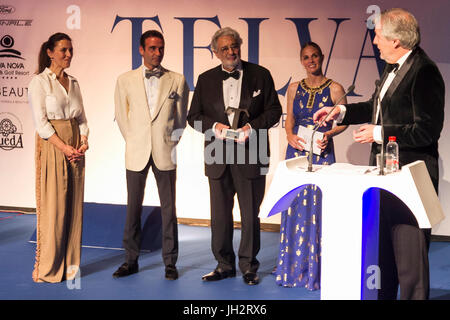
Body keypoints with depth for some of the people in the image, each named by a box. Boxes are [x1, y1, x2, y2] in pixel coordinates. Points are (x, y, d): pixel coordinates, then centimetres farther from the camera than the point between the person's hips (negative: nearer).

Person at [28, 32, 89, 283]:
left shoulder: (73, 82, 14)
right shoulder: (40, 82, -4)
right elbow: (41, 122, -11)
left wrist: (84, 142, -3)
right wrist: (64, 147, -17)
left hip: (75, 147, 6)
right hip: (52, 146, -6)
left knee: (74, 204, 6)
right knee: (53, 205, -4)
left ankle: (70, 263, 15)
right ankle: (49, 268, 6)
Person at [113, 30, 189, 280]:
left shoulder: (177, 81, 3)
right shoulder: (126, 80, 6)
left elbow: (181, 118, 9)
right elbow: (121, 117, 11)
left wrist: (171, 143, 3)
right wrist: (134, 142, 5)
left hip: (165, 153, -1)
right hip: (136, 154, 1)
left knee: (169, 207, 3)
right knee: (133, 207, 5)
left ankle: (170, 262, 11)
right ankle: (131, 260, 15)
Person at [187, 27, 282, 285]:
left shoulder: (260, 75, 3)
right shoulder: (206, 80, 8)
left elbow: (274, 110, 3)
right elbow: (194, 116, 9)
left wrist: (252, 127, -13)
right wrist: (215, 126, -10)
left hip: (251, 156, -2)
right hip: (218, 158, 2)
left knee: (251, 215, 4)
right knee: (220, 214, 8)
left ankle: (249, 266, 17)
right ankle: (224, 264, 22)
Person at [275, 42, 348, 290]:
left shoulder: (334, 89, -1)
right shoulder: (294, 88, 9)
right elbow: (289, 119, 13)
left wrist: (328, 134, -16)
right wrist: (290, 136, -6)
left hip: (321, 152, -3)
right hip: (296, 152, 4)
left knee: (317, 209, -4)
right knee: (294, 208, 5)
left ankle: (316, 270, 7)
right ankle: (293, 268, 17)